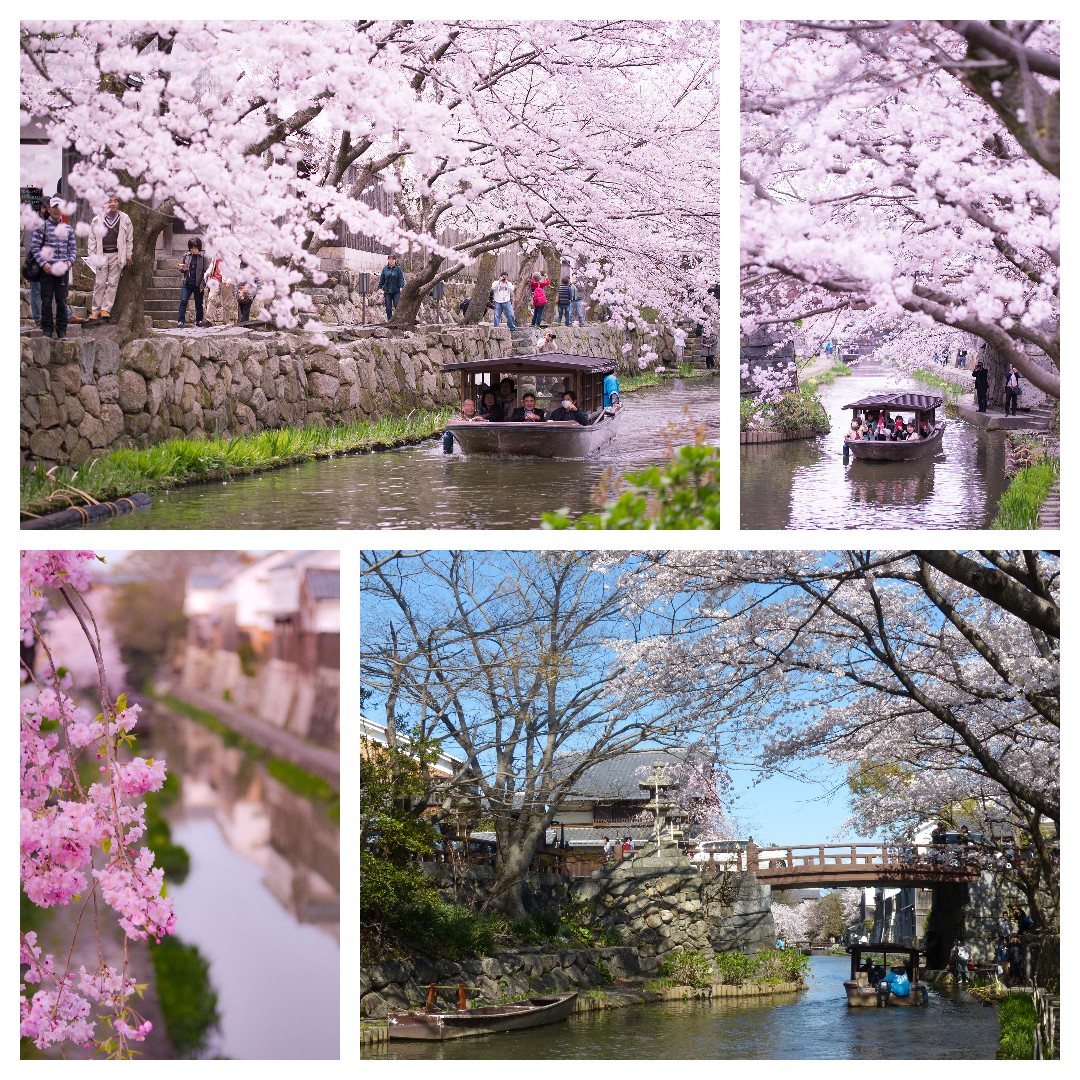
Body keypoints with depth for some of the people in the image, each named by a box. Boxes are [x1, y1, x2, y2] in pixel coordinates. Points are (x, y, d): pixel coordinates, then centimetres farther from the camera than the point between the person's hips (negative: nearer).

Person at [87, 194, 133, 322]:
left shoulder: (125, 219, 4)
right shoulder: (97, 220, 4)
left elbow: (128, 239, 9)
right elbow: (92, 239, 9)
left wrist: (128, 256, 8)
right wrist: (93, 256, 3)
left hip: (117, 255, 0)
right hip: (102, 254, 0)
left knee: (113, 283, 0)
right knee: (100, 283, 0)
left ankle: (106, 309, 5)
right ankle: (95, 310, 5)